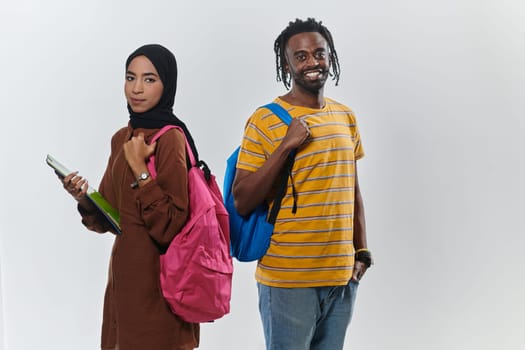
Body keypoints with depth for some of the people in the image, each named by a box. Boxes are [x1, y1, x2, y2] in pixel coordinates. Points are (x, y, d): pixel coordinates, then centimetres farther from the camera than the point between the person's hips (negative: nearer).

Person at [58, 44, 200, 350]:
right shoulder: (122, 138, 9)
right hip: (125, 273, 8)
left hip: (157, 280, -8)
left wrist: (139, 170, -21)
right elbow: (110, 219, 13)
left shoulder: (170, 139, -14)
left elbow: (169, 227, -20)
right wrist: (85, 201, -5)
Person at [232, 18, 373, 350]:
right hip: (288, 279, -5)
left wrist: (362, 251, 13)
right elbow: (242, 202, -11)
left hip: (342, 276, 5)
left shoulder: (346, 117, 10)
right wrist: (285, 146, -18)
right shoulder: (265, 121, -8)